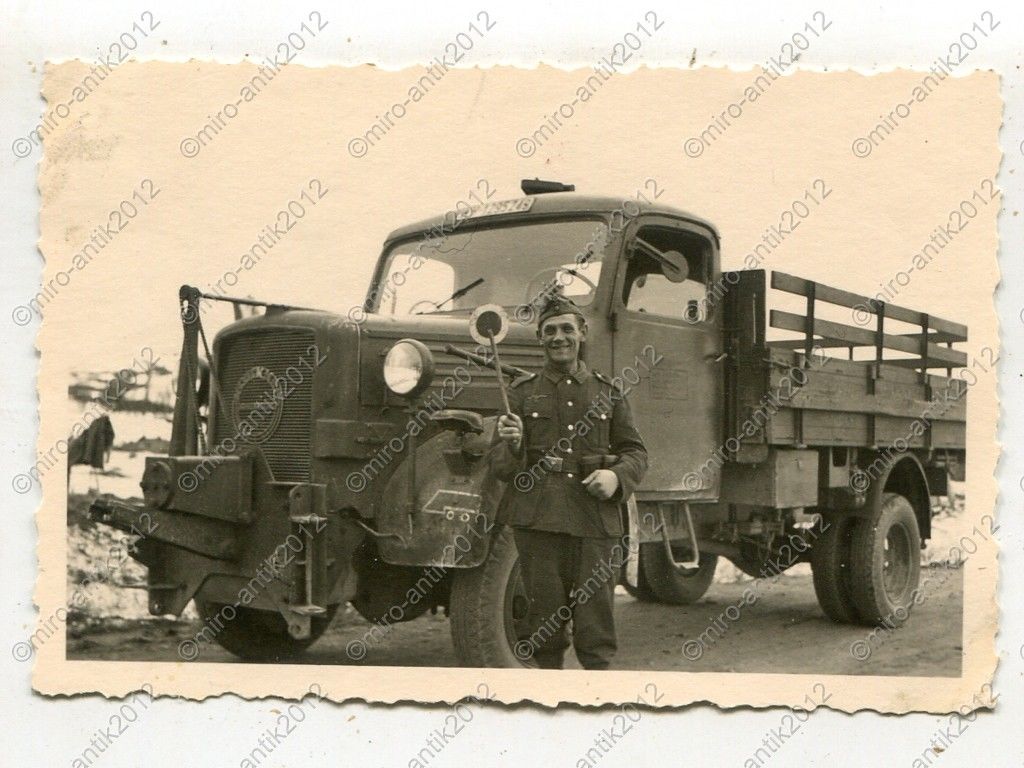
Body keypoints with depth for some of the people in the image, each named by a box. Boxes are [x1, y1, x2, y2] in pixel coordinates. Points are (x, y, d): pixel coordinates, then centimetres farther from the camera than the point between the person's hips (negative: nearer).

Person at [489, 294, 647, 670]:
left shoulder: (607, 392, 13)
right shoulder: (522, 393, 10)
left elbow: (635, 452, 15)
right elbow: (499, 466, 7)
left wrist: (617, 476, -7)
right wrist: (512, 446, -15)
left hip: (596, 520, 1)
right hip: (538, 521, 0)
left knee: (596, 620, 1)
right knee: (544, 621, 3)